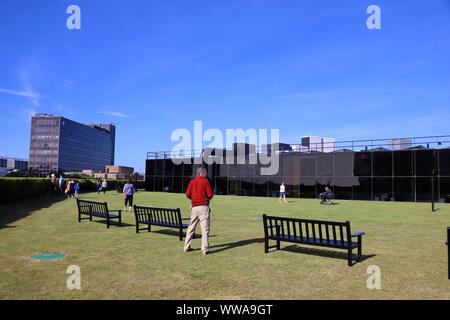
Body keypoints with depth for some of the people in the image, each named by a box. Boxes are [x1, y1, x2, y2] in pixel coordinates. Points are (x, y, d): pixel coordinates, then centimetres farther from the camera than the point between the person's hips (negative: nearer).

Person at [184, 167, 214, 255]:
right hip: (203, 206, -4)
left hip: (194, 207, 4)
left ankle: (187, 247, 19)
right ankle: (205, 249, -5)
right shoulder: (205, 181, -2)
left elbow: (187, 194, 1)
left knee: (191, 227, 14)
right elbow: (210, 195, -8)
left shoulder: (192, 181, 8)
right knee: (205, 228, -2)